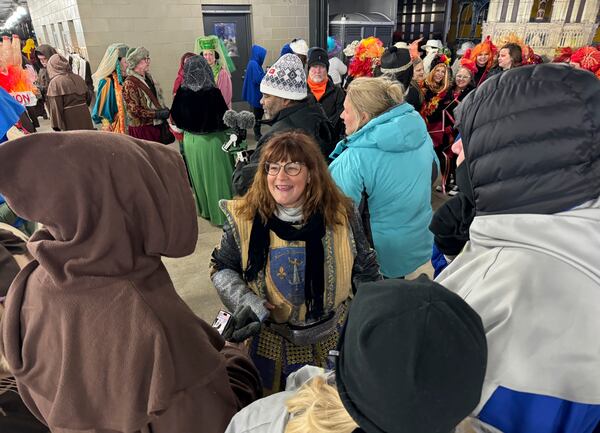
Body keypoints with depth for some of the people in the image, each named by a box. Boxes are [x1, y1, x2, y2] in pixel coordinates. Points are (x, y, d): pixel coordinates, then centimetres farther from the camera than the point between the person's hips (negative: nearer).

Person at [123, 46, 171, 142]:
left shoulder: (148, 77, 13)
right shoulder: (130, 83, -12)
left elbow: (157, 97, 24)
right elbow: (134, 110, -17)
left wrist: (164, 110, 4)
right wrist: (157, 114, -19)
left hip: (156, 125, 8)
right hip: (142, 128, -7)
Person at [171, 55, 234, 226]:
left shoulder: (182, 92, -8)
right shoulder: (213, 93, -20)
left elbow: (175, 117, 2)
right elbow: (224, 119, -15)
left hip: (190, 141, 4)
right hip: (212, 141, -4)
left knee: (199, 176, 19)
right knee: (217, 177, 9)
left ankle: (204, 209, 35)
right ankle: (221, 213, 19)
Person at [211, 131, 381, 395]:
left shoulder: (341, 215, -13)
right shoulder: (244, 218, -15)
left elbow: (365, 271, -1)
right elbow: (222, 268, -1)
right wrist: (245, 301, -17)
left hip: (333, 336, 1)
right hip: (270, 340, 0)